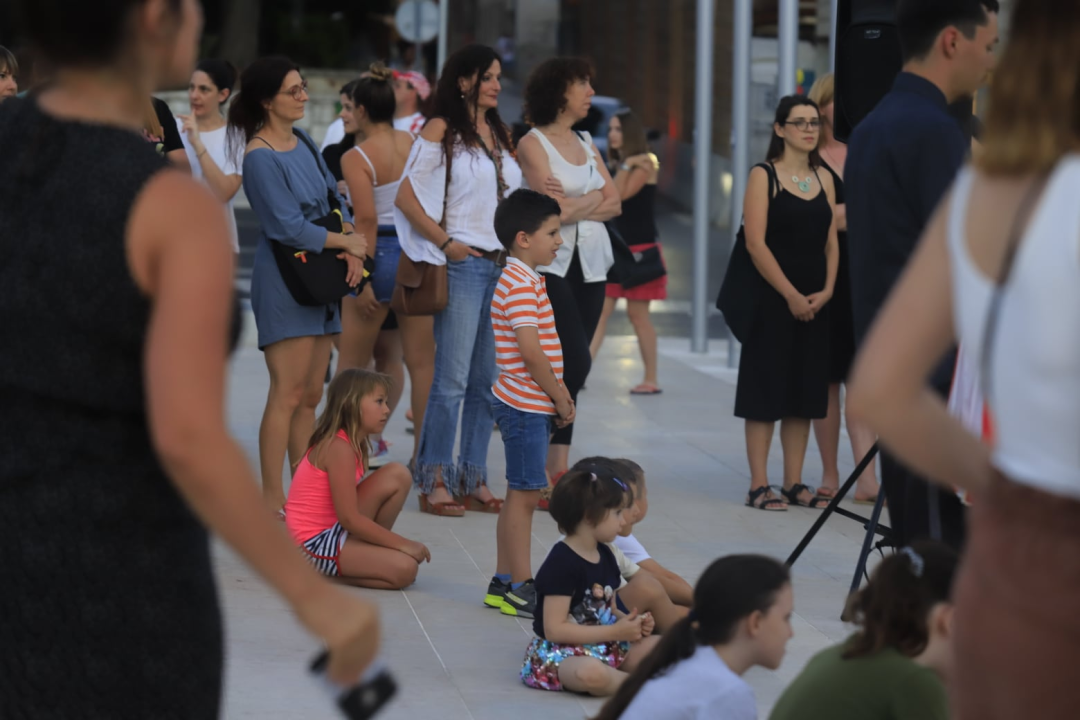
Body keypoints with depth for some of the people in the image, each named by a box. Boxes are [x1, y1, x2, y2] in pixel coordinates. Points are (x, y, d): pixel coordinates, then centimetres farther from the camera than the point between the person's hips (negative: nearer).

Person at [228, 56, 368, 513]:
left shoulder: (301, 141, 12)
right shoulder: (260, 157, -14)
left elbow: (333, 196, 13)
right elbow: (288, 226, -18)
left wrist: (352, 247, -4)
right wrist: (345, 242, -8)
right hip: (283, 281, -8)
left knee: (310, 396, 9)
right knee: (288, 393, -9)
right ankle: (272, 501, -6)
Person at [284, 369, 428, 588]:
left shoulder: (356, 445, 11)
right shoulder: (339, 447, -19)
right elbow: (349, 518, -22)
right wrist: (403, 544, -18)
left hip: (331, 530, 9)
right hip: (314, 543, -9)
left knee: (397, 475, 2)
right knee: (405, 569, -22)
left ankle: (371, 550, 7)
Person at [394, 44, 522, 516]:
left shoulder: (500, 134, 17)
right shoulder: (442, 130, -3)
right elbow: (407, 196, -7)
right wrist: (445, 243, -11)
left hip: (503, 265, 7)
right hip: (463, 265, -7)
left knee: (488, 380, 8)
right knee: (452, 380, -7)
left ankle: (474, 478, 14)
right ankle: (434, 481, -2)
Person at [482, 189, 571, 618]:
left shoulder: (528, 280, 16)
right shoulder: (520, 284, -17)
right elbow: (530, 350, -22)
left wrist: (558, 394, 12)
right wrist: (560, 396, -14)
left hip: (532, 405, 10)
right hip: (526, 404, -10)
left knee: (519, 496, 13)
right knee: (524, 494, -5)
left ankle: (504, 584, 18)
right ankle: (520, 588, -1)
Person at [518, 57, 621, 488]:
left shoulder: (586, 143, 17)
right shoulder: (533, 143, -4)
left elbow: (614, 205, 9)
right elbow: (557, 210, -14)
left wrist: (575, 205, -8)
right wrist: (595, 197, 2)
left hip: (591, 265, 6)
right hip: (553, 264, -6)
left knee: (569, 369, 4)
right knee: (575, 362, -16)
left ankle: (555, 469, 5)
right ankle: (558, 468, -9)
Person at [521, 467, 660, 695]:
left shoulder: (606, 557, 10)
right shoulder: (561, 563, -18)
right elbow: (554, 629, -22)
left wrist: (631, 623, -5)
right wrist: (616, 631, -20)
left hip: (605, 646, 9)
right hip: (559, 653, -9)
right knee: (591, 673, -40)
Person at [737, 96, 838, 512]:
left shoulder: (824, 179, 11)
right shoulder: (764, 176, -5)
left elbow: (831, 242, 11)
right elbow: (756, 243, -12)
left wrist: (826, 291, -5)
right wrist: (791, 295, -15)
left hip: (815, 302, 6)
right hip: (772, 299, -5)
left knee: (805, 391, 7)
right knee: (766, 389, -3)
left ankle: (794, 483, 14)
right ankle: (759, 485, 1)